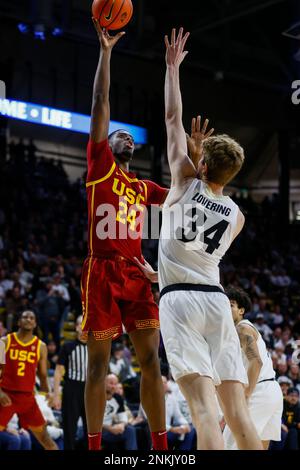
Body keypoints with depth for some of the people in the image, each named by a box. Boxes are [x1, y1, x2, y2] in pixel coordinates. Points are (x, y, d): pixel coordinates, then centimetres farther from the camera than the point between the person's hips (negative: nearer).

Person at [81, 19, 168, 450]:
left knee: (151, 360, -2)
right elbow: (100, 105, 1)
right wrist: (105, 50, -3)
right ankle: (94, 446, 5)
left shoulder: (143, 187, 21)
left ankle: (161, 447, 0)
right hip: (102, 272, -4)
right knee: (98, 363, -1)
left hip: (136, 274, 5)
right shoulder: (99, 168, 7)